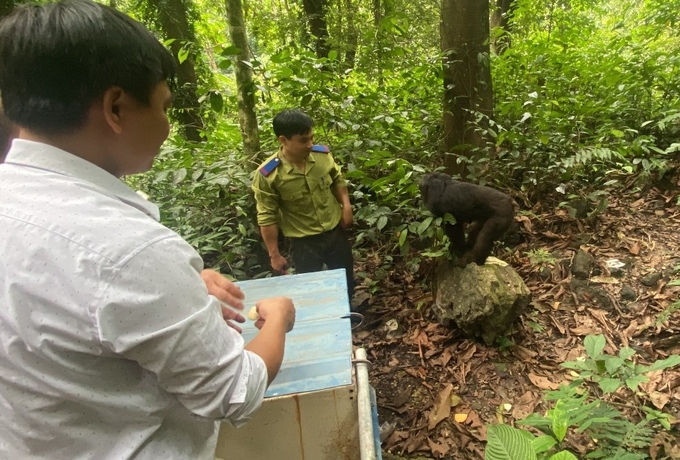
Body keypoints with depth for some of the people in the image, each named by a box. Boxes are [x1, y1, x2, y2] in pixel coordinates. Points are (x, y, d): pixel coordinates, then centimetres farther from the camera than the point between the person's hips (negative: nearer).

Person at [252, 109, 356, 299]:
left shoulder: (323, 155, -11)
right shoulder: (267, 175, -23)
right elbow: (267, 218, -15)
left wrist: (346, 206, -1)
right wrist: (274, 255, -11)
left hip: (336, 231, 4)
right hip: (304, 242, -4)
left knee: (347, 280, 22)